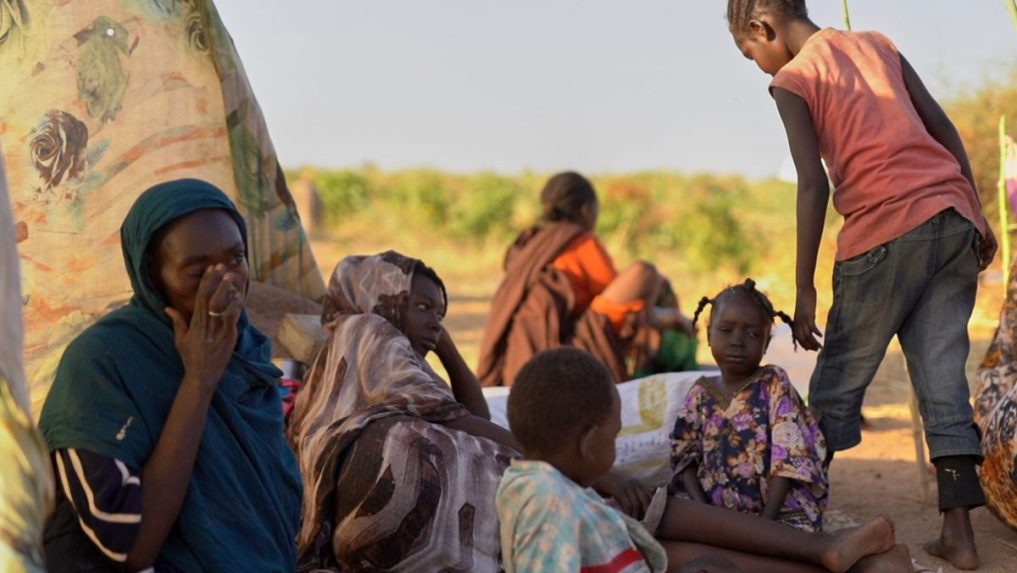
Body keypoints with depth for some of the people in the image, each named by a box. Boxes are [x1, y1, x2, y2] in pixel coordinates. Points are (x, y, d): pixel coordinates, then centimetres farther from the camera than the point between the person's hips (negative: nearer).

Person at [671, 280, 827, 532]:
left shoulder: (774, 385, -3)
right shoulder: (700, 394, 9)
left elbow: (788, 456, -10)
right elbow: (685, 457, 7)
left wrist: (767, 520, -18)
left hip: (783, 514, -5)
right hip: (719, 516, 5)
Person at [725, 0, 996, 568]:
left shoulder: (792, 80, 1)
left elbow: (814, 186, -9)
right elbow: (945, 129, 16)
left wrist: (805, 289, -6)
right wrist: (979, 216, 20)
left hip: (884, 232, -6)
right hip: (956, 218, 6)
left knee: (837, 388, 4)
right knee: (943, 380, 7)